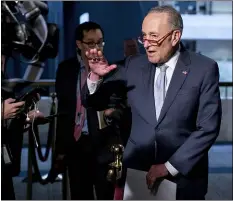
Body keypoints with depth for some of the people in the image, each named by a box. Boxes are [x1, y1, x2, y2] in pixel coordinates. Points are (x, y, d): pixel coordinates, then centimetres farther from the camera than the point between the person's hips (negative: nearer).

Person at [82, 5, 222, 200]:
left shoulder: (204, 68, -7)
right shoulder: (134, 65, 1)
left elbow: (208, 127, -11)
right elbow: (93, 102, 6)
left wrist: (170, 166, -13)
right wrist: (96, 76, -14)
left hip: (183, 177, -2)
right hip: (136, 171, 2)